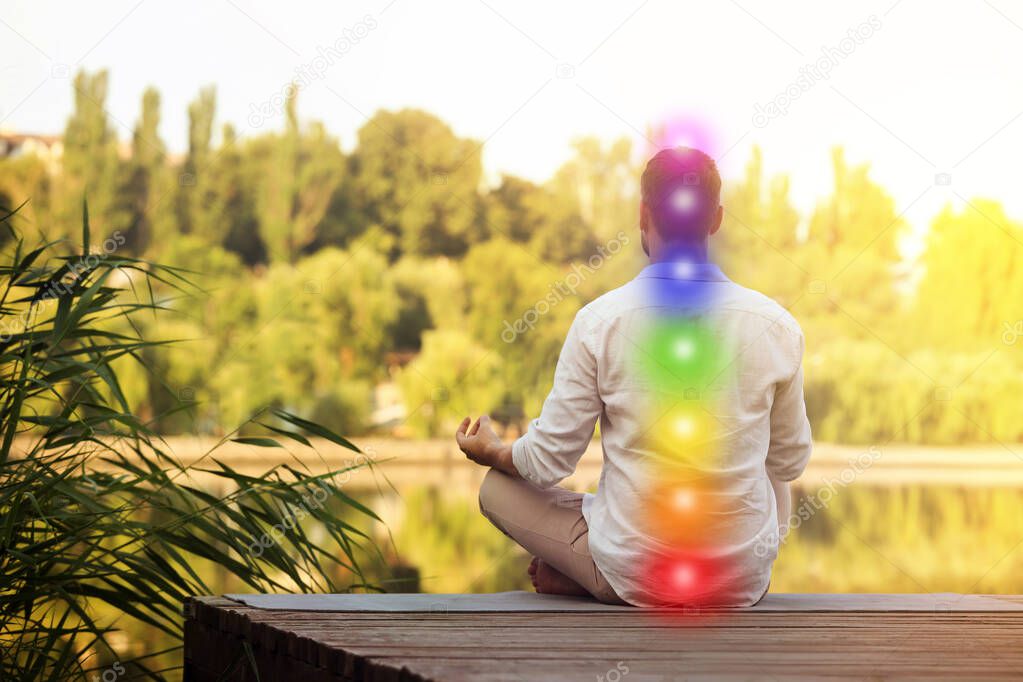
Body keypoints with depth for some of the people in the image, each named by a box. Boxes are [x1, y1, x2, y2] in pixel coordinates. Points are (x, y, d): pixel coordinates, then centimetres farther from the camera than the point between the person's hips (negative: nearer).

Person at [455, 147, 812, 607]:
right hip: (744, 581, 2)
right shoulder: (776, 326, -7)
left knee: (496, 488, 20)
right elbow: (791, 462, 7)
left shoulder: (599, 322, -13)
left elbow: (549, 460, -4)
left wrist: (492, 453, 19)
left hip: (634, 577, -1)